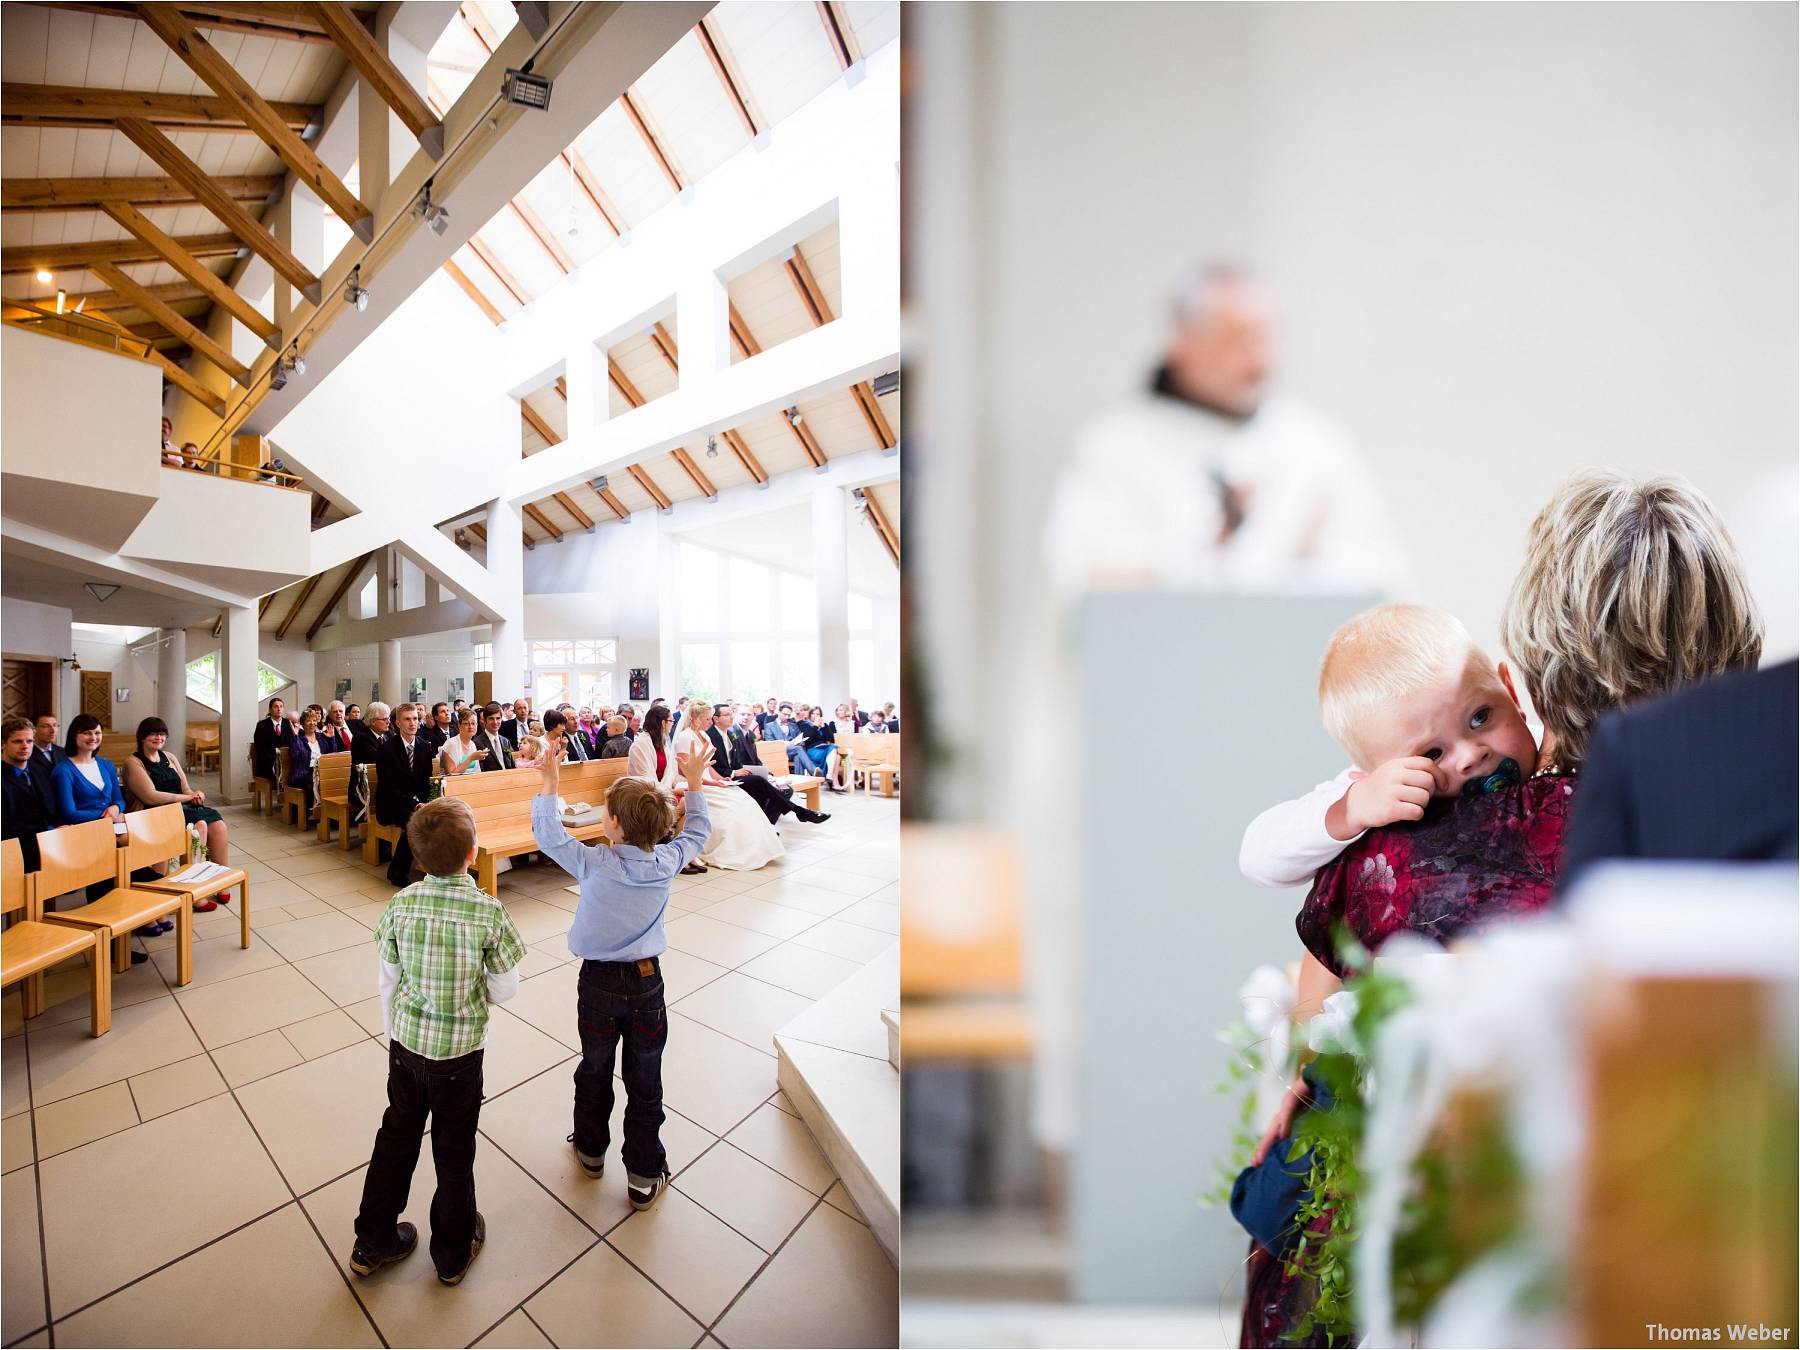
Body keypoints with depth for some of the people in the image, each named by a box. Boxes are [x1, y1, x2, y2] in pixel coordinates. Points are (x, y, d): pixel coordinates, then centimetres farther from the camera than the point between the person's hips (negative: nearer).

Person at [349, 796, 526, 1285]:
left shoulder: (401, 905, -14)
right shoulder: (489, 912, -25)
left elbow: (389, 981, -1)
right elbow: (504, 990, -16)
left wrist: (394, 1033, 15)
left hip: (406, 1042, 3)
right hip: (459, 1050, -3)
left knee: (398, 1135, 25)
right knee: (454, 1148, 17)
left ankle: (373, 1243, 42)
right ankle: (453, 1252, 38)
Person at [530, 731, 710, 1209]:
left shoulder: (593, 863, -21)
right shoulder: (666, 863, -15)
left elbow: (545, 831, -8)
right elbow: (697, 832, 4)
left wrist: (550, 778, -2)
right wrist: (695, 782, 11)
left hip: (599, 982, 0)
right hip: (646, 981, 1)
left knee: (595, 1071, 24)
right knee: (645, 1084, 14)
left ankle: (591, 1150, 46)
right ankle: (644, 1177, 27)